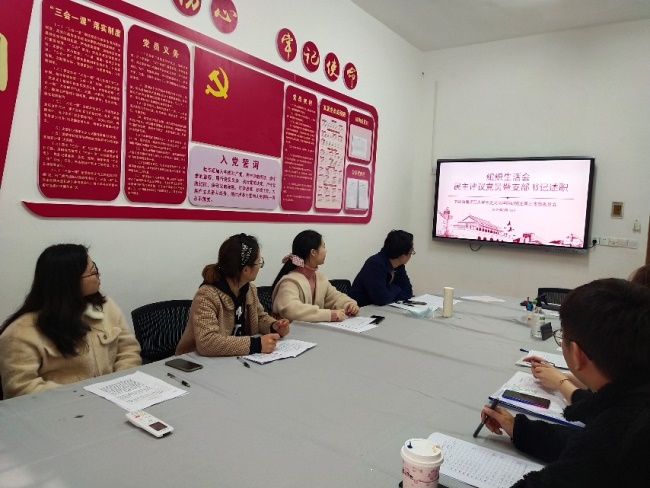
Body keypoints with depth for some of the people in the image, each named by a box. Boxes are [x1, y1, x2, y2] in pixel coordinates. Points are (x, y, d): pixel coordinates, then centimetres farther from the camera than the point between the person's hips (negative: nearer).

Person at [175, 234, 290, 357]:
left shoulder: (250, 289, -1)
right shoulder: (207, 296, -23)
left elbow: (260, 317, 14)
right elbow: (206, 342, -33)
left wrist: (274, 326, -7)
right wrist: (255, 344, -35)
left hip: (237, 359, 7)